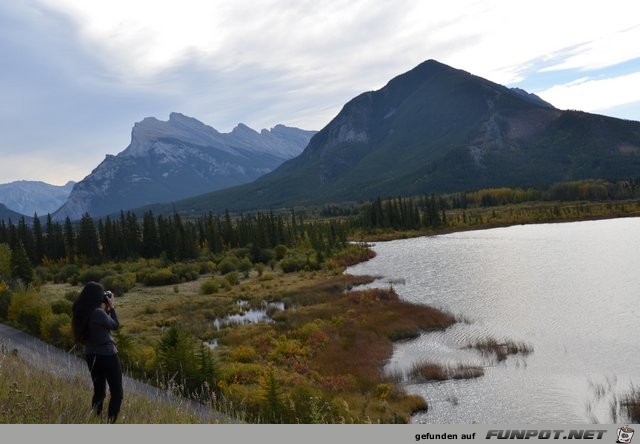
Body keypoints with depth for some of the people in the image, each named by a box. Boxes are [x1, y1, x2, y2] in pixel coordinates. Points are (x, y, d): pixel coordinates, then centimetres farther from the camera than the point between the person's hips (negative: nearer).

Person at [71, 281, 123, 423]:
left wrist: (107, 309, 6)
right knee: (117, 392, 3)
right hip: (107, 356, -8)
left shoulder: (81, 313, 0)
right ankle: (109, 423, -1)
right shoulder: (98, 312, -23)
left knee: (99, 391, 19)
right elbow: (115, 325, -8)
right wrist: (112, 307, -1)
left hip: (91, 356, 8)